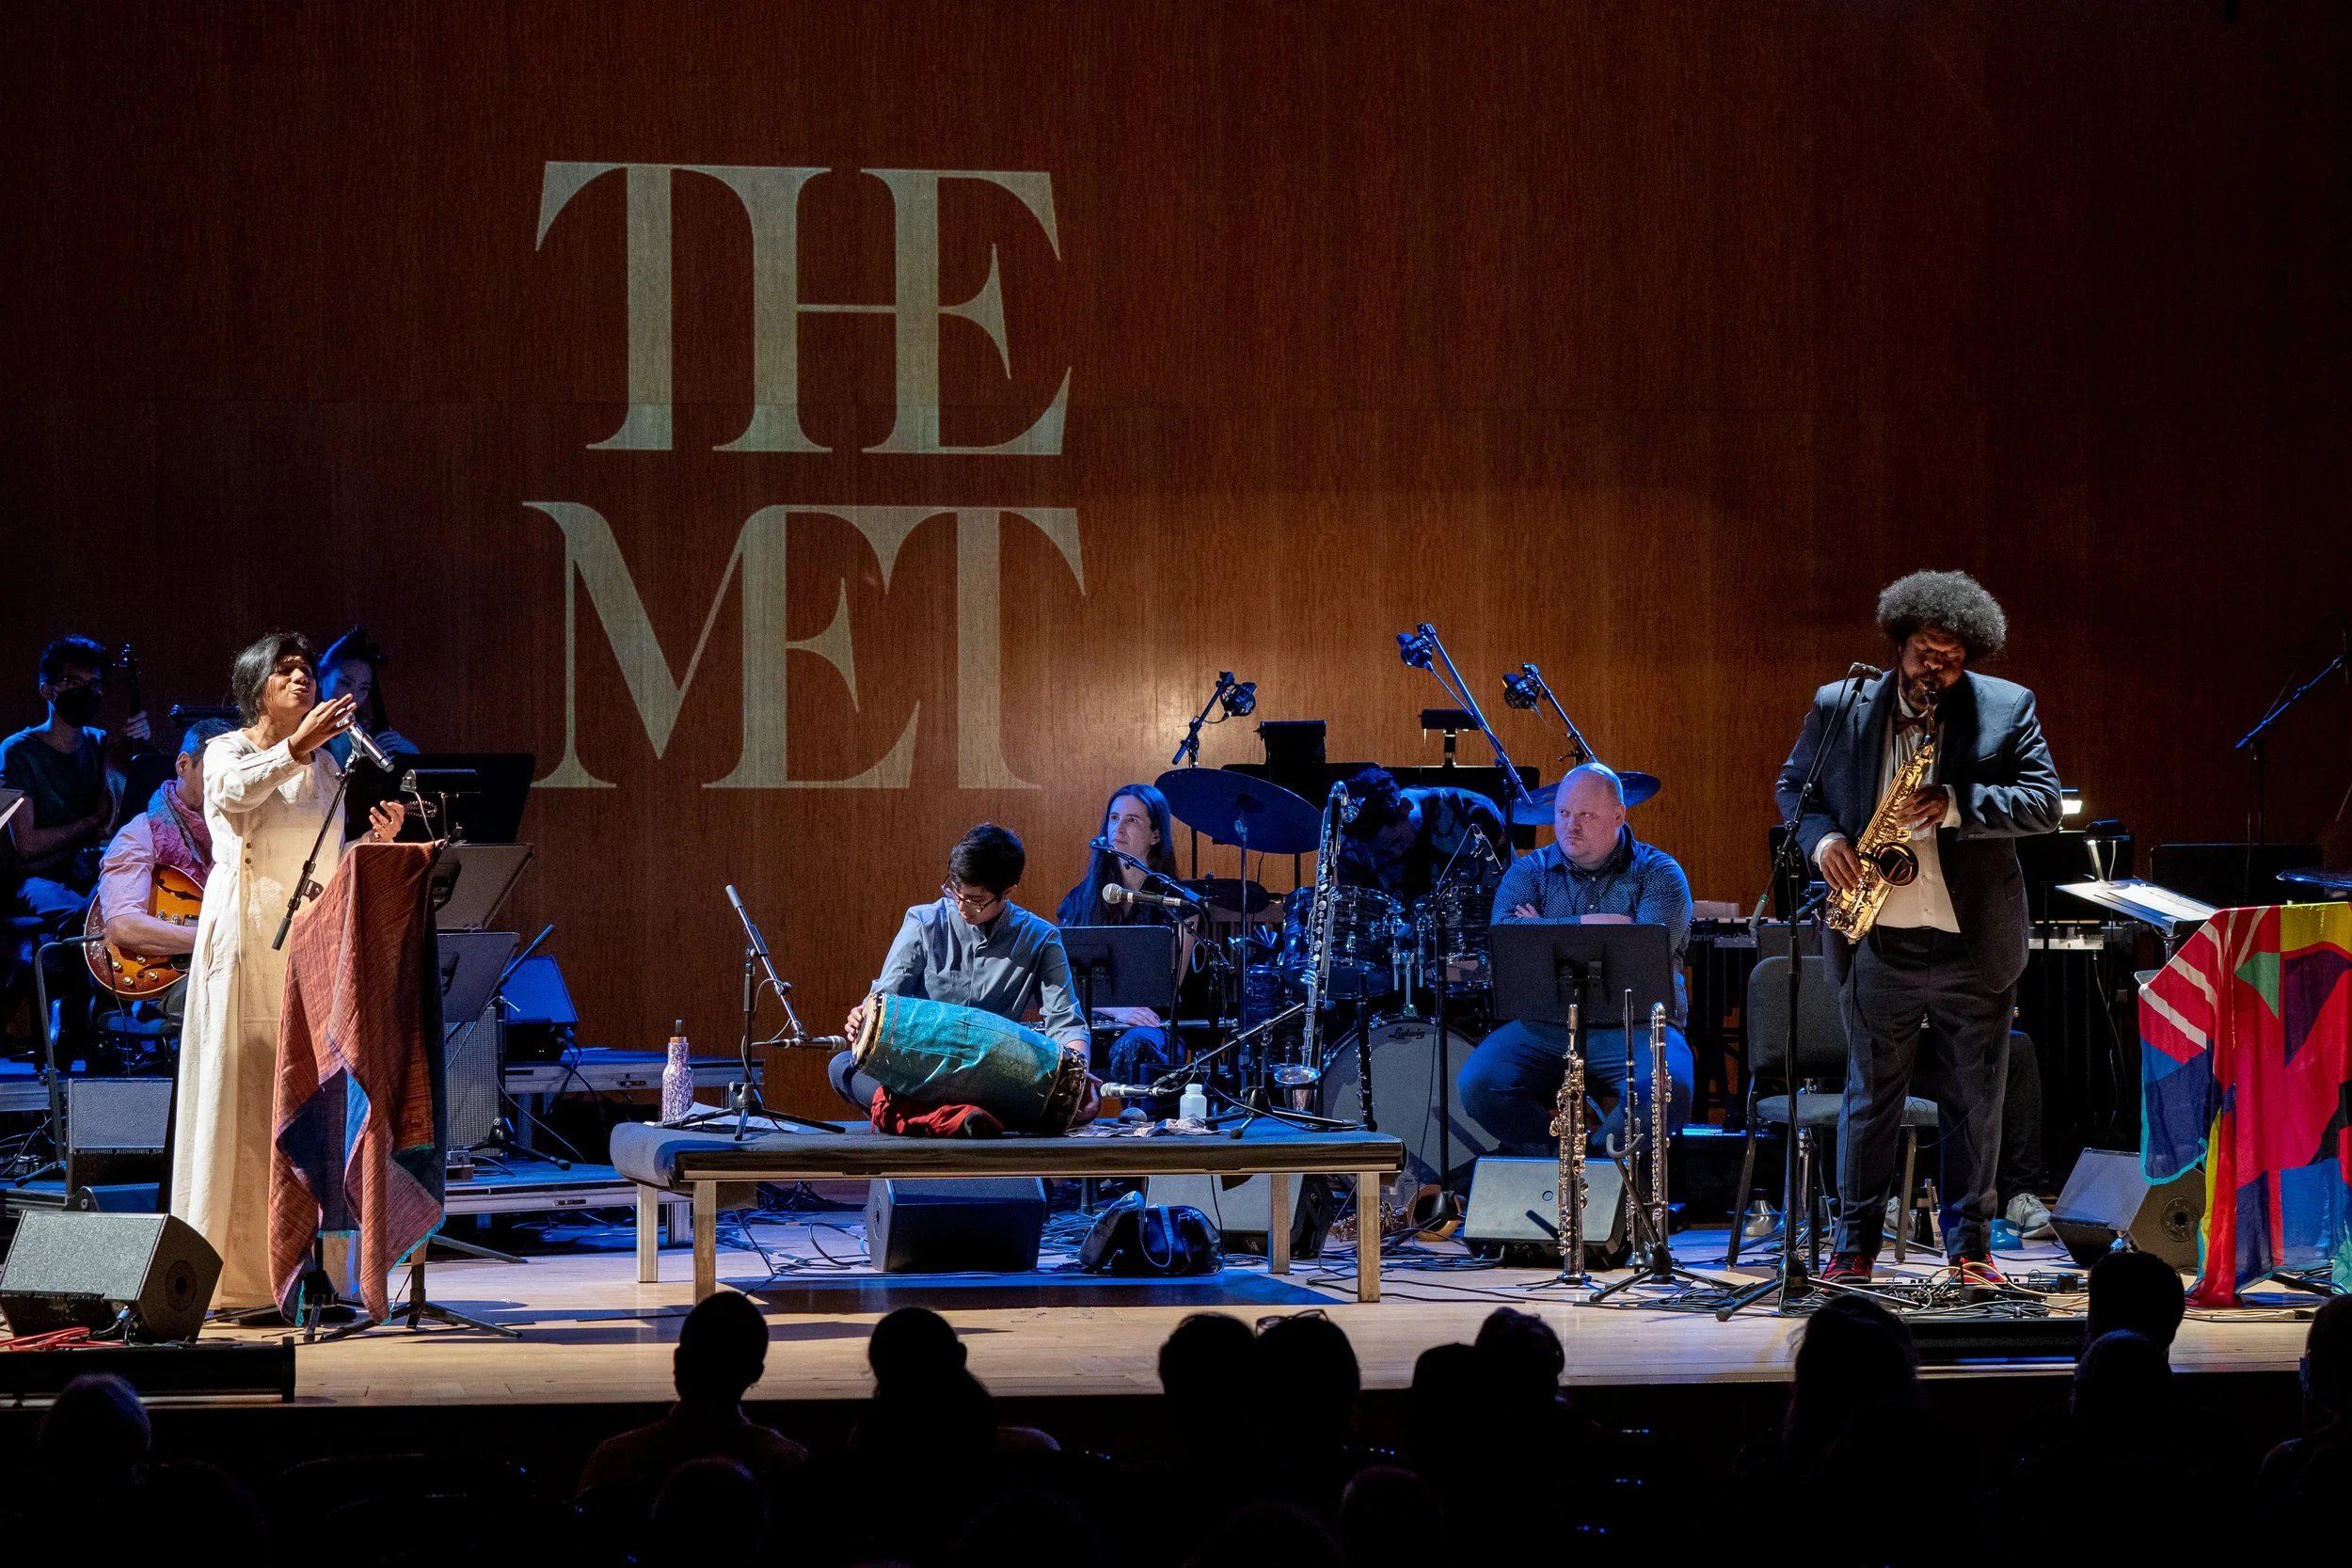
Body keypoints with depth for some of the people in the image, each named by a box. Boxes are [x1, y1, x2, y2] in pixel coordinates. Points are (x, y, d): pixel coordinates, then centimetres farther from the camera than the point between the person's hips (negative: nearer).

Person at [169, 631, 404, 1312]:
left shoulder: (325, 763, 19)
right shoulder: (227, 751, 3)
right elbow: (234, 792, -22)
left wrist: (377, 841, 0)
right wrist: (294, 746, -35)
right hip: (246, 938, -5)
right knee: (242, 1096, -8)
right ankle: (235, 1277, -8)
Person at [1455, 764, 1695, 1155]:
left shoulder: (1658, 873, 3)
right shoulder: (1529, 871, 10)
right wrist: (1588, 925, -13)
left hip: (1633, 1028, -2)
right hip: (1542, 1028, 2)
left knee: (1666, 1090, -33)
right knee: (1478, 1085, -24)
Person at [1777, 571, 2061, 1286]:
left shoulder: (2008, 710, 0)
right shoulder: (1838, 707, 4)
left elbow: (2043, 802, -7)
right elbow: (1795, 784, 13)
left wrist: (1958, 805, -21)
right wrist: (1821, 838, -7)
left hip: (1973, 940, 0)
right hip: (1877, 939, 0)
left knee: (1975, 1101, 6)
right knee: (1870, 1095, 7)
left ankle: (1971, 1246, 16)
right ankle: (1855, 1246, 15)